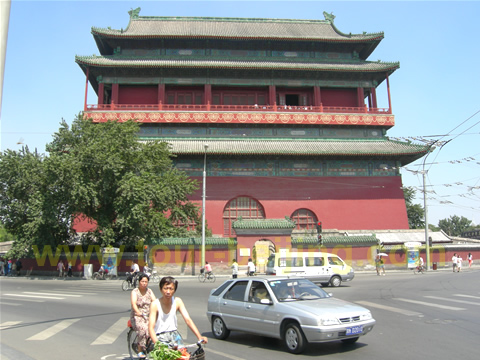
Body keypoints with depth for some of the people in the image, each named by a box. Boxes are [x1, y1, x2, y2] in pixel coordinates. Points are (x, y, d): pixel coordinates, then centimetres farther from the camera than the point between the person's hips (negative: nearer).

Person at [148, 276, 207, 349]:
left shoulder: (177, 301, -5)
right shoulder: (155, 304, -14)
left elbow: (188, 320, -11)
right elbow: (151, 328, -20)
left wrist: (199, 337, -22)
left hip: (174, 333, 3)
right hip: (160, 336, -3)